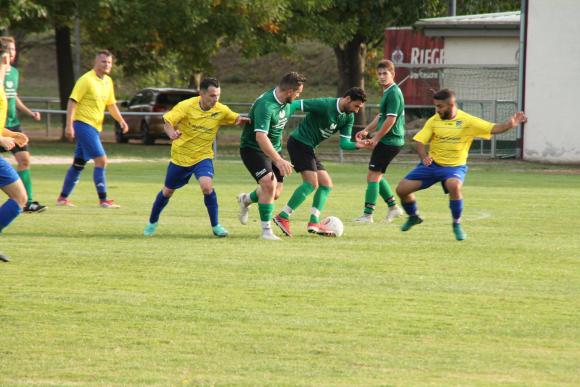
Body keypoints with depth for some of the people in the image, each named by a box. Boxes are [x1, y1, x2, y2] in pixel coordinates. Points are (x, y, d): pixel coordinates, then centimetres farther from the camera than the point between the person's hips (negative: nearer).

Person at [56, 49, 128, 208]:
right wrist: (69, 125, -21)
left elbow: (111, 104, 23)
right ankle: (103, 200, -13)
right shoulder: (86, 80, -12)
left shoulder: (108, 81, 13)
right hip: (84, 124, -9)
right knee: (101, 160, -14)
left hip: (95, 128, 9)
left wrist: (121, 121, 8)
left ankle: (63, 198, 20)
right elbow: (72, 101, -14)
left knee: (79, 164, 12)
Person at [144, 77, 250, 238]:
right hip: (180, 156, 0)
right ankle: (152, 223, 40)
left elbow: (236, 119, 3)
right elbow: (168, 122, -20)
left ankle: (215, 226, -11)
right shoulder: (186, 106, -19)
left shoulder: (220, 110, -12)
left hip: (203, 156, 0)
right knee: (167, 191, 15)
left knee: (207, 186, -27)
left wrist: (242, 120, -21)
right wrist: (171, 133, -43)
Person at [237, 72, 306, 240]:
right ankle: (266, 231, -14)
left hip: (274, 149, 8)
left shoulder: (286, 103, -1)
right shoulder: (266, 105, -30)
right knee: (269, 184, -25)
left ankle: (246, 199, 35)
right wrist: (278, 160, -47)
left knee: (275, 193, 4)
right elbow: (261, 137, -39)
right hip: (253, 149, -8)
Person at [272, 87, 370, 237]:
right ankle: (283, 217, -18)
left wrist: (357, 145, -14)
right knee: (311, 183, -19)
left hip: (308, 148, 10)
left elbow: (344, 143, 6)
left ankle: (314, 223, 5)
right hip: (299, 142, -10)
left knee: (326, 184, 6)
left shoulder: (348, 118, 7)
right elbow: (296, 104, -20)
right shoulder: (325, 105, -18)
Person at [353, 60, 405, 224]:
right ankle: (393, 207, 21)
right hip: (392, 142, 10)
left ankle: (367, 215, -9)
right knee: (377, 176, 17)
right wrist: (367, 130, 14)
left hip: (389, 141, -10)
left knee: (373, 176, -9)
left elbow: (390, 120, -20)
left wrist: (376, 138, -14)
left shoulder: (393, 93, -16)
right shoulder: (387, 92, 16)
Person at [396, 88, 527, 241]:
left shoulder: (467, 121, -12)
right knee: (402, 189, -3)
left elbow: (494, 129, -16)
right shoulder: (434, 121, -4)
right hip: (432, 163, 3)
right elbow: (419, 141, -3)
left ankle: (457, 224, -15)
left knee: (454, 186, -37)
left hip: (455, 166, -3)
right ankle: (413, 217, 29)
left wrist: (510, 124, -35)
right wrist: (424, 157, -23)